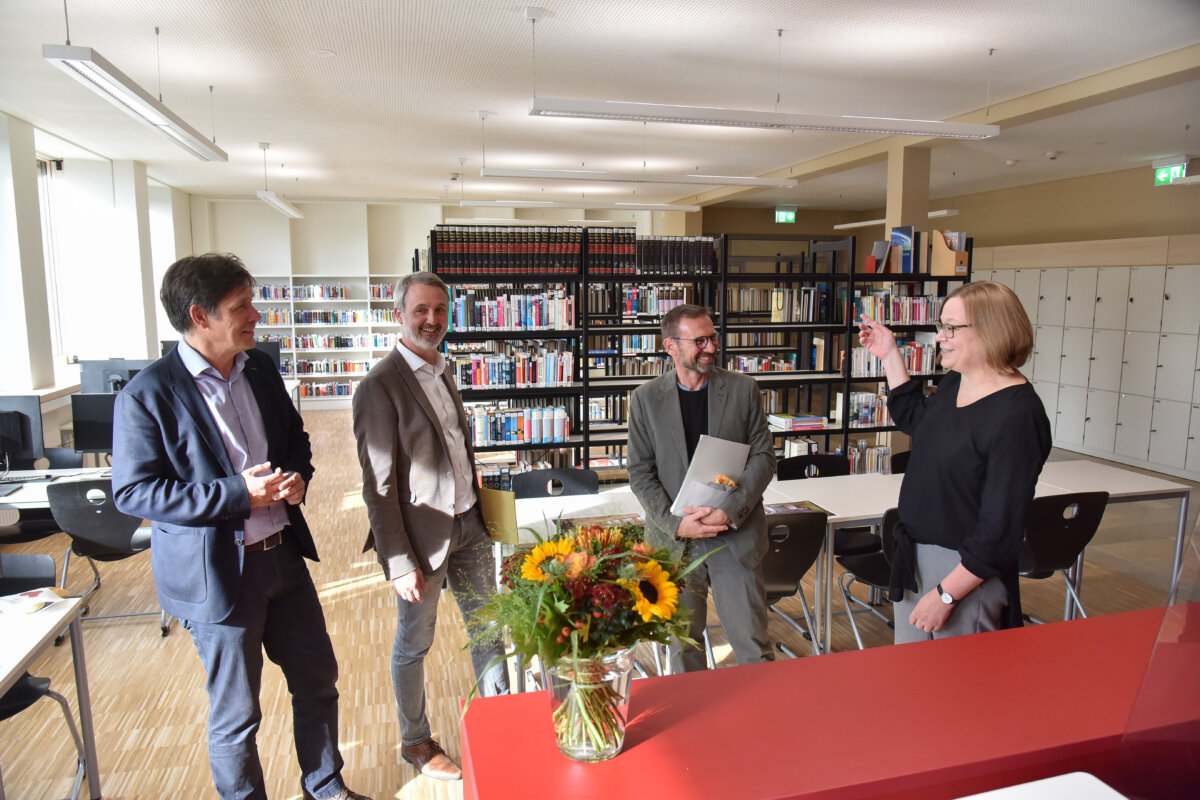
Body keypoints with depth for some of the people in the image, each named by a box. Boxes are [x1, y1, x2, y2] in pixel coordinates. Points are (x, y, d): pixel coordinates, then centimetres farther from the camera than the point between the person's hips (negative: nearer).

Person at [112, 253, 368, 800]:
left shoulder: (261, 369, 4)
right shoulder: (147, 396, -15)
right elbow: (132, 492, -15)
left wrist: (298, 477, -6)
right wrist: (238, 493, -23)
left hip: (284, 554, 7)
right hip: (217, 574, -6)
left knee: (318, 681, 19)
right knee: (236, 716, 11)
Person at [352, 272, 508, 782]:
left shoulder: (443, 372, 8)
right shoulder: (380, 386, -17)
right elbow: (379, 486, -17)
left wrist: (477, 508, 15)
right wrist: (399, 562, -18)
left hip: (468, 525, 7)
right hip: (421, 534, -7)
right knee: (414, 644, 13)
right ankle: (416, 742, 35)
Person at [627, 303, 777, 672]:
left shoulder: (743, 389, 1)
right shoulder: (646, 398, 0)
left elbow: (763, 457, -1)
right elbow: (640, 473, -1)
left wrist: (731, 511, -13)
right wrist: (676, 523, -13)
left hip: (737, 537, 0)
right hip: (674, 540, 1)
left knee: (753, 646, 6)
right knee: (682, 646, 14)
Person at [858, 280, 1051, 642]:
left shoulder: (1017, 416, -23)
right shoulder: (953, 382, 3)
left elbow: (1000, 528, -23)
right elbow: (913, 419, 26)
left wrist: (946, 594, -21)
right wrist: (889, 354, 20)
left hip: (966, 569, -8)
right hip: (914, 557, 8)